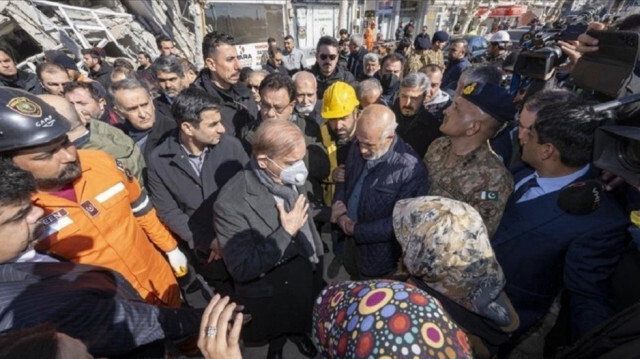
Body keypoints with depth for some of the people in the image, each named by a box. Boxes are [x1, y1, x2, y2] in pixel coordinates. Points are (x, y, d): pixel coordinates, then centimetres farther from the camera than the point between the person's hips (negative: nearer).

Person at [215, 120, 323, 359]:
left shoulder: (289, 179, -14)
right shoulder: (232, 204, -34)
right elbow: (241, 269, -29)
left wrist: (317, 255, 10)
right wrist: (286, 232, -33)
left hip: (307, 277, 5)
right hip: (270, 298, -4)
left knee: (302, 322, 32)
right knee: (277, 335, 27)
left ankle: (298, 333, 63)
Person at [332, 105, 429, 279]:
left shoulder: (411, 170, -30)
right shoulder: (356, 148, -9)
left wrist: (356, 230, -21)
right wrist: (339, 202, -13)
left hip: (380, 256, -6)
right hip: (351, 242, 6)